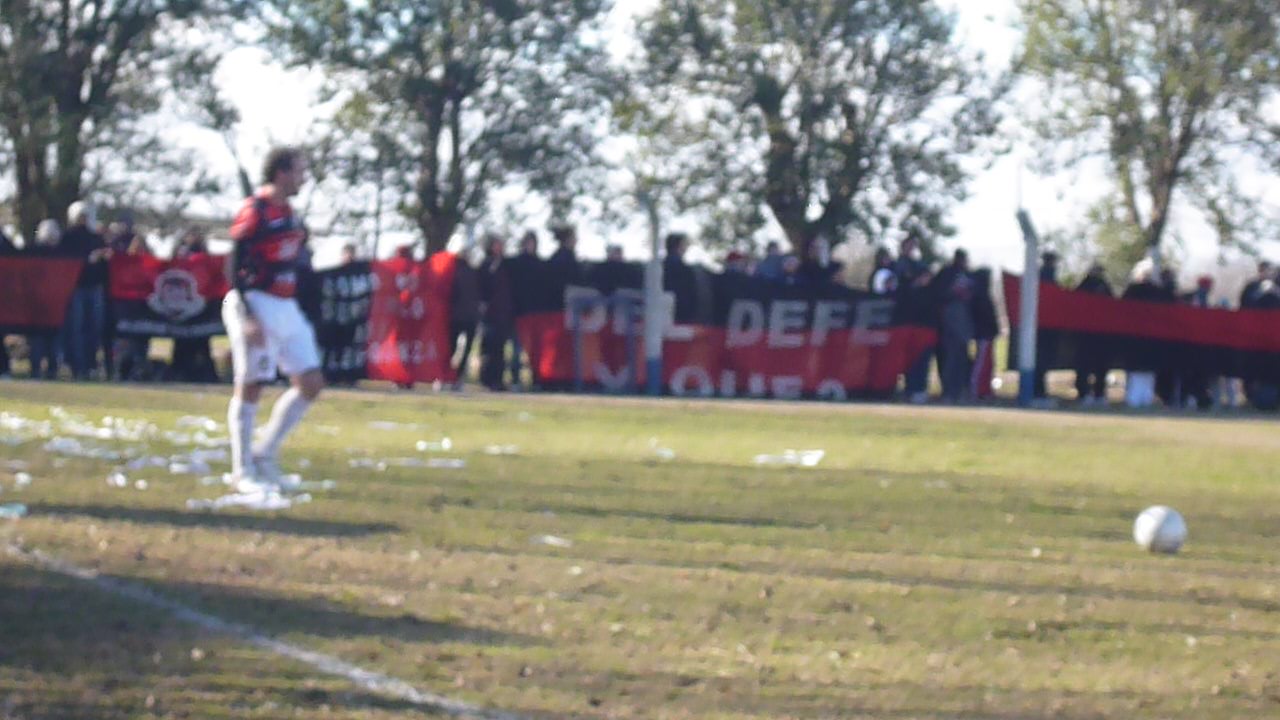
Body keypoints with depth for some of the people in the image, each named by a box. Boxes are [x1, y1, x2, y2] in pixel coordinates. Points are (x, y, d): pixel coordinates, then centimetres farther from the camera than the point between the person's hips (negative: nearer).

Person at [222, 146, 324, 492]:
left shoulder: (288, 215, 14)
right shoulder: (254, 212, -12)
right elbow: (235, 268, -16)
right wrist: (248, 318, -22)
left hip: (286, 308, 9)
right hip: (257, 305, -9)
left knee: (311, 384, 4)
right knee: (250, 386, -2)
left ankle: (265, 454, 14)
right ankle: (243, 472, 5)